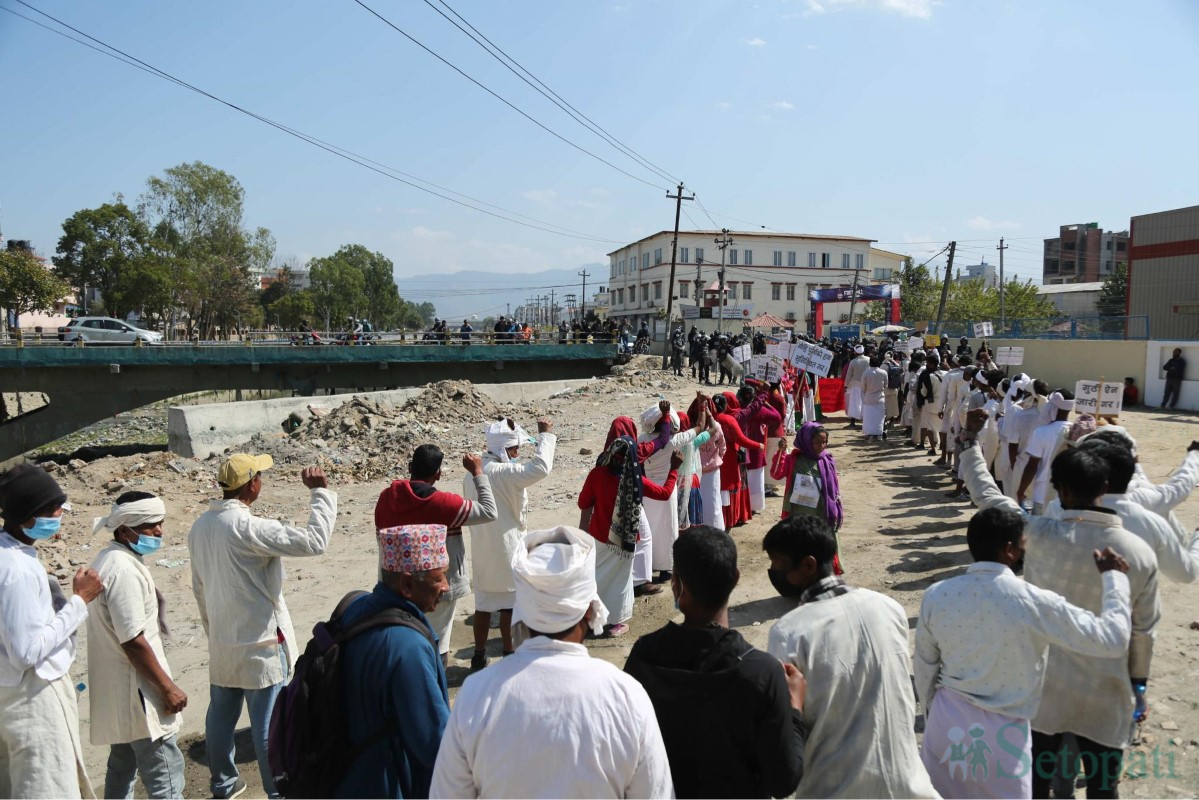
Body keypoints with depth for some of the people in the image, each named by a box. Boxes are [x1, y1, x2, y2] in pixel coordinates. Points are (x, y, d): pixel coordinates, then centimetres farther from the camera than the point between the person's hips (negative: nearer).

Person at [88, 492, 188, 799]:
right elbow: (133, 641, -25)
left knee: (123, 766, 23)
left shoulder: (109, 560, 8)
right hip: (137, 691, -10)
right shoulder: (124, 570, -24)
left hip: (117, 689, 11)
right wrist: (168, 688, -19)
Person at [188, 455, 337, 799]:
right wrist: (320, 491, -22)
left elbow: (199, 587, 12)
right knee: (268, 723, 6)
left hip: (221, 642, 8)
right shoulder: (249, 528, -25)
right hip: (260, 643, -8)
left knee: (221, 715, 20)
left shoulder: (200, 526, 1)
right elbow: (314, 541, -30)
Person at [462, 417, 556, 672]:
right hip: (506, 549, -7)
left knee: (483, 604, 16)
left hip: (481, 550, 7)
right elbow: (540, 467, -32)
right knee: (510, 604, 7)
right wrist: (546, 435, -21)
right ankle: (510, 656, 18)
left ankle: (479, 657, 26)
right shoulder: (506, 472, -21)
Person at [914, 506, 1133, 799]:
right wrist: (1114, 576, 3)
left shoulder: (936, 595, -9)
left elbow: (924, 668, 3)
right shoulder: (1035, 603, -19)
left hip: (946, 720, 3)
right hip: (1000, 733, -3)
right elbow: (1113, 640, -10)